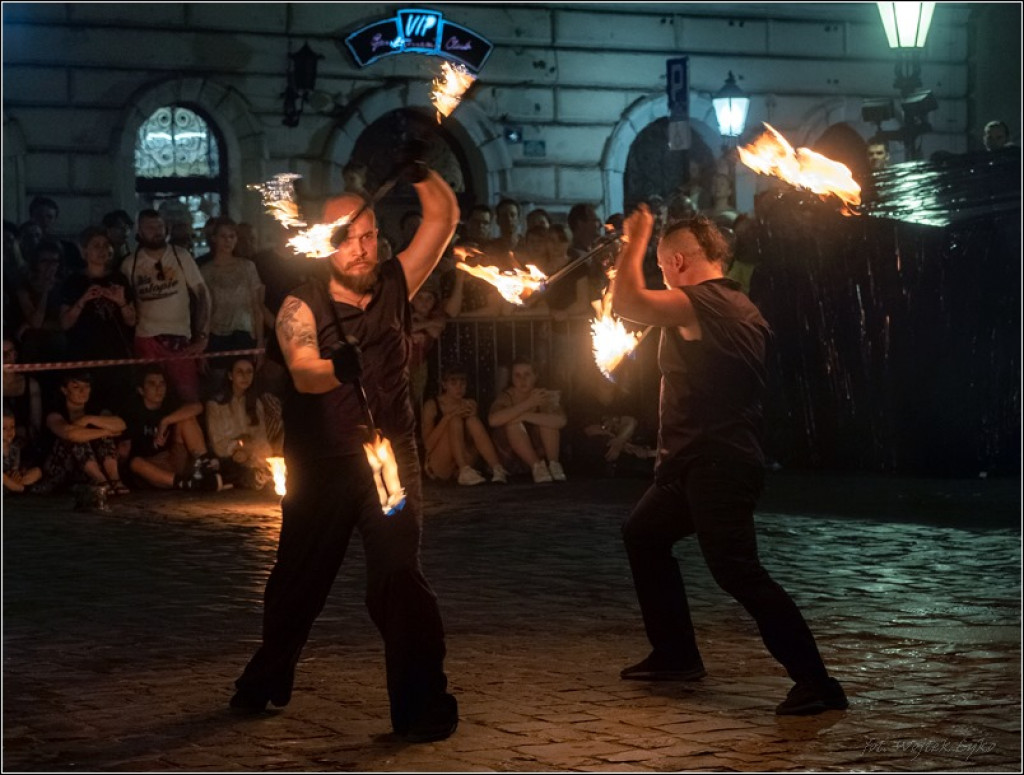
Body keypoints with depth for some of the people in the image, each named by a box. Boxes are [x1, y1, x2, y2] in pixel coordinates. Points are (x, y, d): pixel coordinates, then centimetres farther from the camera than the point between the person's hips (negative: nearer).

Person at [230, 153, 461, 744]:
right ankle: (267, 682, 38)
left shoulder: (394, 286, 0)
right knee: (299, 579, 15)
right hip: (321, 467, 0)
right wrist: (337, 368, -49)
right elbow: (303, 372, -27)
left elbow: (444, 218, -1)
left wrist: (421, 173, -18)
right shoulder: (302, 307, -9)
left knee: (399, 579, -14)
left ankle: (422, 703, -7)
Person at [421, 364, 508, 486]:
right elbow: (428, 444, -15)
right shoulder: (432, 406, -5)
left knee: (472, 421, -20)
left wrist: (472, 415, -10)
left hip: (464, 461, 4)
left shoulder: (470, 404, 8)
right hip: (438, 466, -4)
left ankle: (497, 468, -36)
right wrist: (448, 416, -24)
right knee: (455, 421, -25)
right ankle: (465, 472, -43)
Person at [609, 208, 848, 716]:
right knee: (642, 534, 23)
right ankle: (675, 655, 27)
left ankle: (815, 682, -16)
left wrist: (636, 239, -13)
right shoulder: (740, 307, 15)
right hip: (700, 462, 11)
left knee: (736, 569, -15)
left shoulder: (702, 303, -17)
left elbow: (626, 303, -26)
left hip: (717, 464, -11)